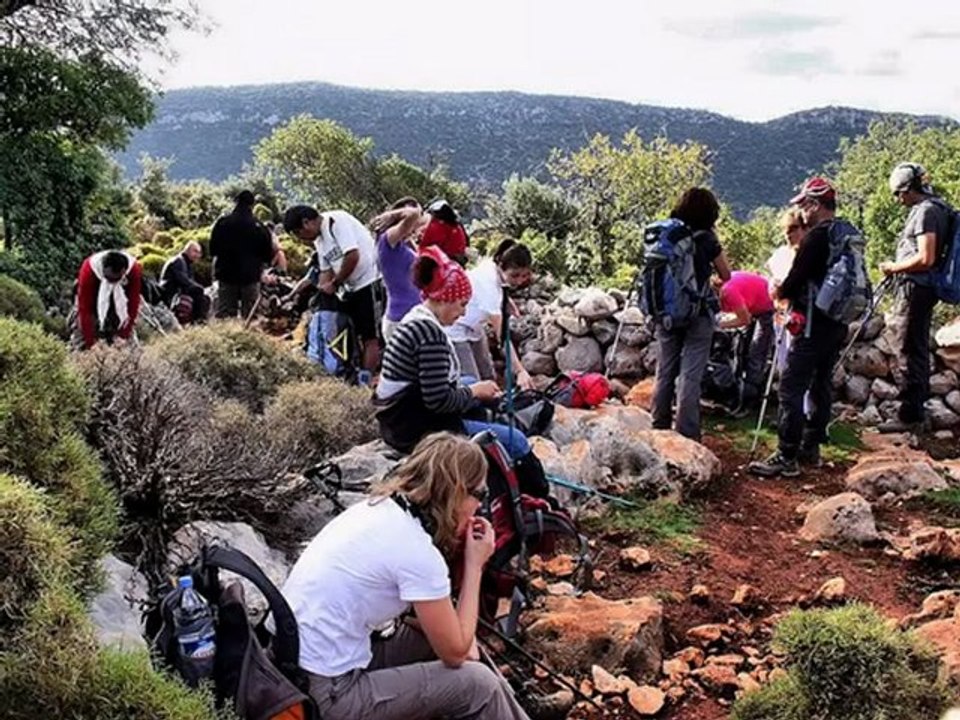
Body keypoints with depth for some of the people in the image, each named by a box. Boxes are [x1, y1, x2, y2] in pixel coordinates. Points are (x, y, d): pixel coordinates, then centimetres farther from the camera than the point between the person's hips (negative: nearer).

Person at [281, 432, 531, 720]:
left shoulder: (375, 509, 4)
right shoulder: (418, 551, -21)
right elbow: (455, 652, -8)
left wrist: (463, 636, 4)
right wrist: (474, 565, -3)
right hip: (326, 695, -9)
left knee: (440, 632, 17)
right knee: (478, 683, -4)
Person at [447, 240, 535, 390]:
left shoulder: (492, 265, -14)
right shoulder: (488, 283, -36)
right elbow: (501, 335, -38)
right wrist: (520, 371, -41)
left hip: (474, 328, 9)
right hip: (456, 330, -9)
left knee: (488, 379, 9)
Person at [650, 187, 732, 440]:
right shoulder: (705, 238, -9)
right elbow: (726, 275, 0)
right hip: (698, 314, -4)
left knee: (664, 373, 13)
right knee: (690, 375, -1)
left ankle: (658, 429, 20)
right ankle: (687, 435, 0)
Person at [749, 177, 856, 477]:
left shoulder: (817, 236, -15)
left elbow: (798, 277, -16)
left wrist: (781, 292, 5)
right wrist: (792, 292, 16)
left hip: (814, 325, -10)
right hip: (838, 324, 10)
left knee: (792, 387, -8)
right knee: (822, 385, 16)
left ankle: (787, 456, -9)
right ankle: (810, 448, 25)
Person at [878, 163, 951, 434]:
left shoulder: (926, 211, -16)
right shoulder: (930, 208, 15)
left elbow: (925, 258, -23)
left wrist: (894, 267, -12)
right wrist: (898, 267, 15)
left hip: (916, 289, -10)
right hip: (921, 289, 10)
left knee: (913, 351, -6)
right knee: (918, 348, 17)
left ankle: (910, 416, -2)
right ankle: (917, 407, 28)